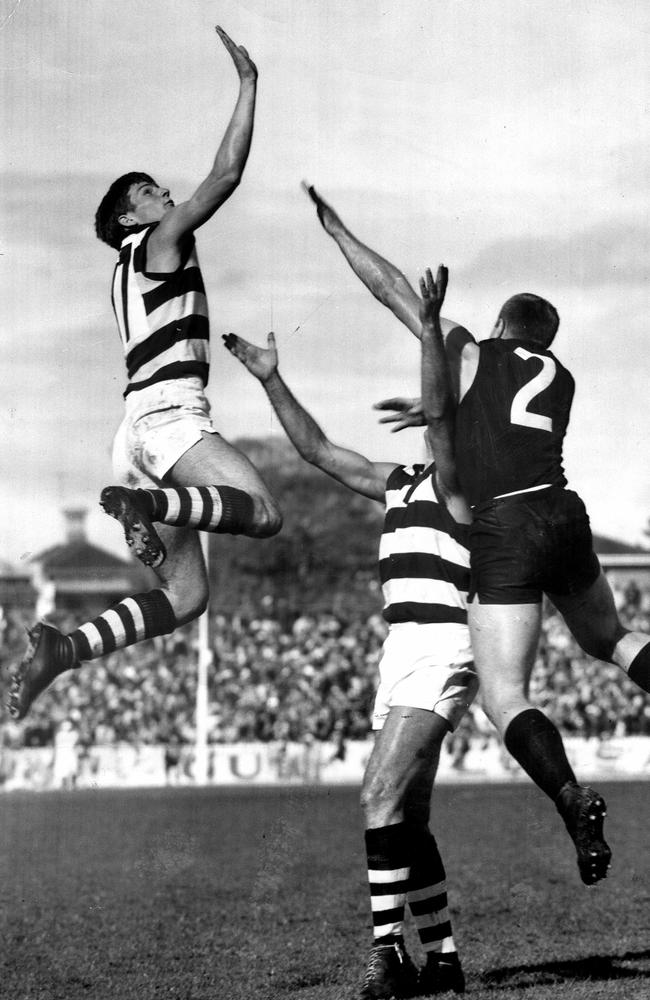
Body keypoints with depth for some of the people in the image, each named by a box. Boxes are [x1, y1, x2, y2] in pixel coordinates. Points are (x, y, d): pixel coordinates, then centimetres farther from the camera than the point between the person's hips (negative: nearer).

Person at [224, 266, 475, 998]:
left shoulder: (456, 482, -3)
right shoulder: (402, 485, 21)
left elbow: (437, 412, -21)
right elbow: (319, 450, 25)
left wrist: (430, 328, -31)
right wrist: (271, 381, 21)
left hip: (441, 653, -9)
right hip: (403, 655, 9)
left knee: (381, 795, -19)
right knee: (407, 816, 8)